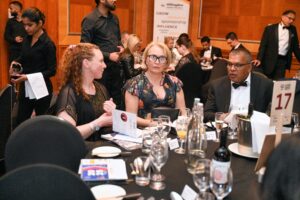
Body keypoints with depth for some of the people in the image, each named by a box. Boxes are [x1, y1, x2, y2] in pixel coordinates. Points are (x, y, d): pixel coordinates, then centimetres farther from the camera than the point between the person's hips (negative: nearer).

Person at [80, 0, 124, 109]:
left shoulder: (114, 18, 11)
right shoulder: (90, 20, -11)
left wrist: (120, 46, 1)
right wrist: (108, 56, -18)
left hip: (115, 66, 7)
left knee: (118, 100, 13)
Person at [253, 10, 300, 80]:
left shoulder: (293, 30, 10)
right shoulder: (270, 28, -2)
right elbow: (263, 45, -6)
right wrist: (259, 59, -17)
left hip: (283, 61, 3)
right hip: (270, 60, -3)